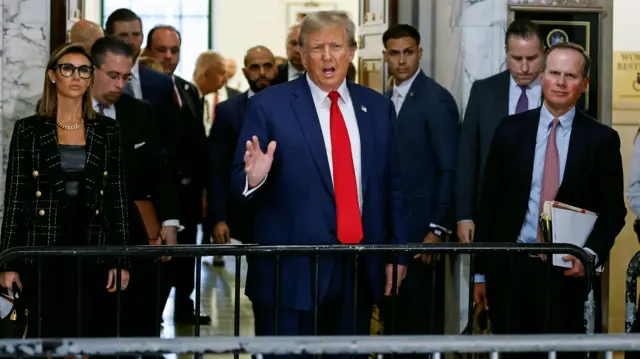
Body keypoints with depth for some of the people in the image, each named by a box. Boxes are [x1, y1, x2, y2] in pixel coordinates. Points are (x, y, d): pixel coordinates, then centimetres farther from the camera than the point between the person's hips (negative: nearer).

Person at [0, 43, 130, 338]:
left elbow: (118, 197, 8)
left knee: (95, 335, 0)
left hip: (93, 250, 2)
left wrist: (121, 261, 1)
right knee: (49, 336, 0)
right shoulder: (28, 130, 4)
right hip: (43, 253, -1)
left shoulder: (107, 131, 8)